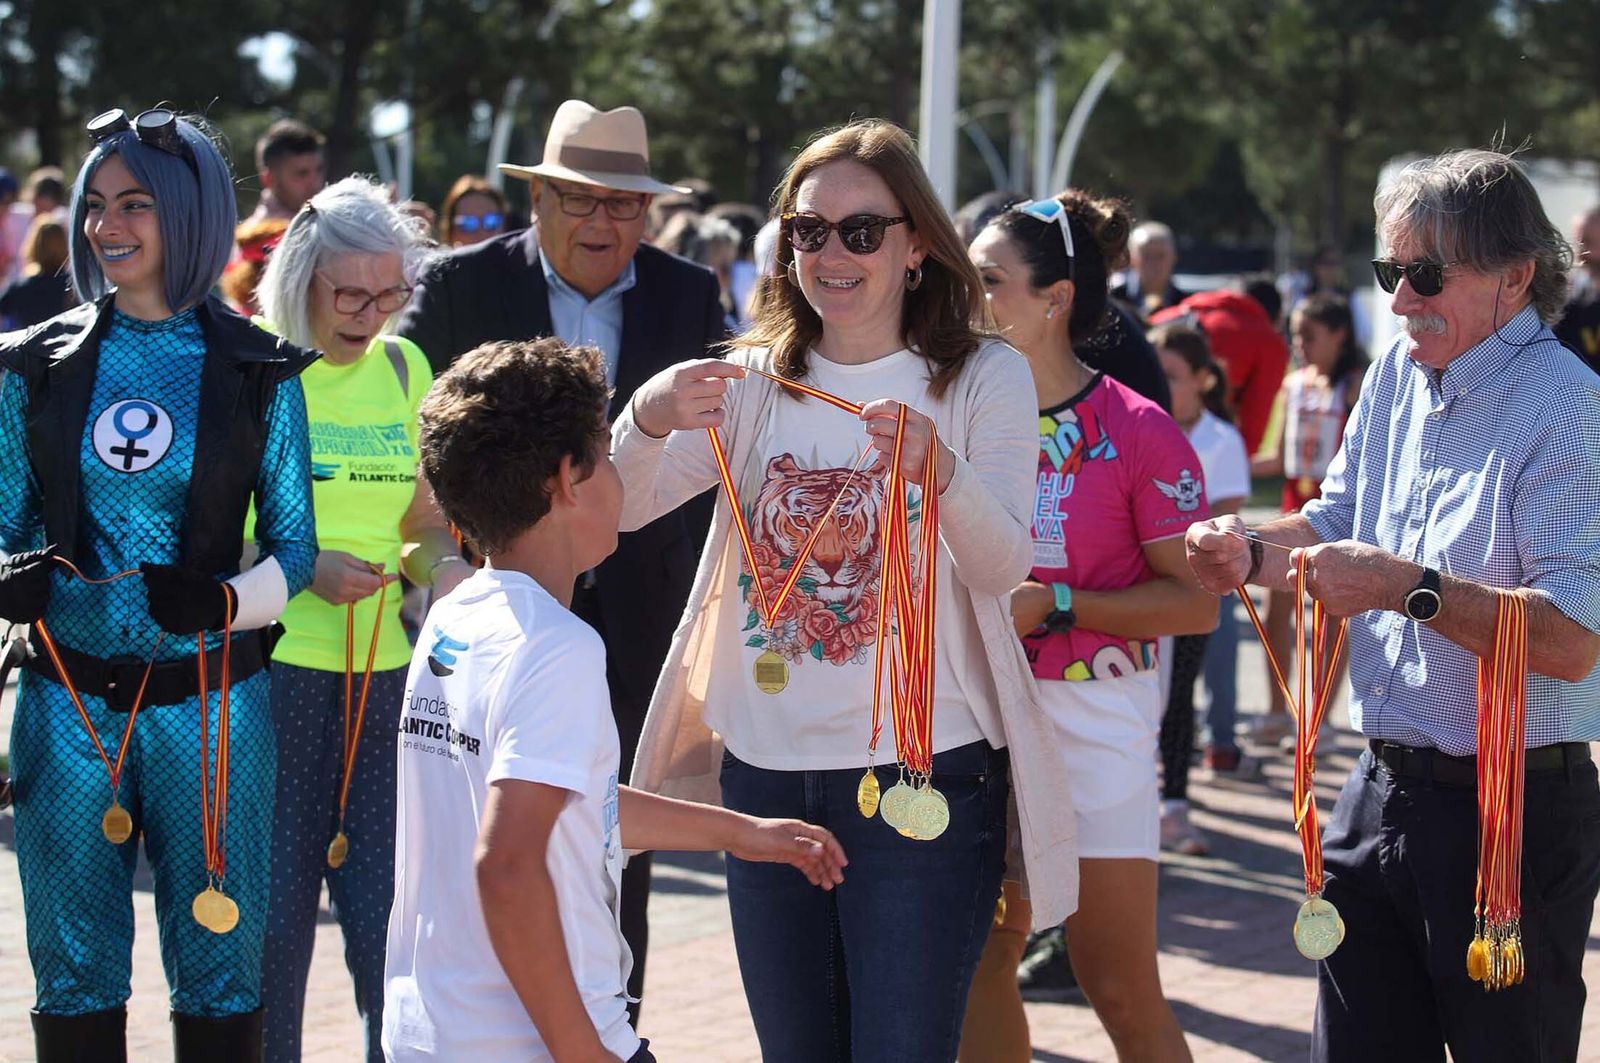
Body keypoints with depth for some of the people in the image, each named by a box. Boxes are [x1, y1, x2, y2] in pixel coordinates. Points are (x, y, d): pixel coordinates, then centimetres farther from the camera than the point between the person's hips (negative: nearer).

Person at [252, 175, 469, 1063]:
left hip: (389, 672, 4)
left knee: (386, 907, 3)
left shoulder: (403, 368, 11)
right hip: (274, 666, -4)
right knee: (275, 907, 0)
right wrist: (301, 569, -17)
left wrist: (441, 564, -3)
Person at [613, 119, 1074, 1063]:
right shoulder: (758, 379, 7)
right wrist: (652, 420, -25)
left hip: (923, 773, -4)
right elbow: (621, 507, -3)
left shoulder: (985, 377, -2)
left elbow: (1006, 568, -15)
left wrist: (939, 469, -35)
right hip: (768, 768, 4)